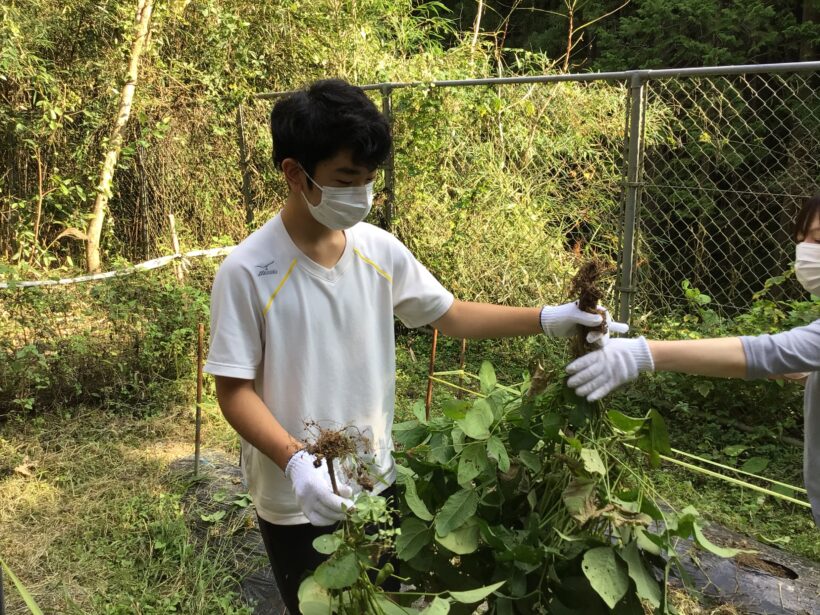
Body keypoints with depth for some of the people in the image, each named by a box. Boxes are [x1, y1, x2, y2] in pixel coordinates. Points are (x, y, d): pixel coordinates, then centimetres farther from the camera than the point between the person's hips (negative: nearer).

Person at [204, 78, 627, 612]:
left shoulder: (380, 250, -7)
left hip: (375, 481, 4)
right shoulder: (247, 272, -20)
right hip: (295, 500, -4)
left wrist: (546, 319, -7)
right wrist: (293, 461, -30)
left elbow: (448, 313, 3)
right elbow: (234, 389, -16)